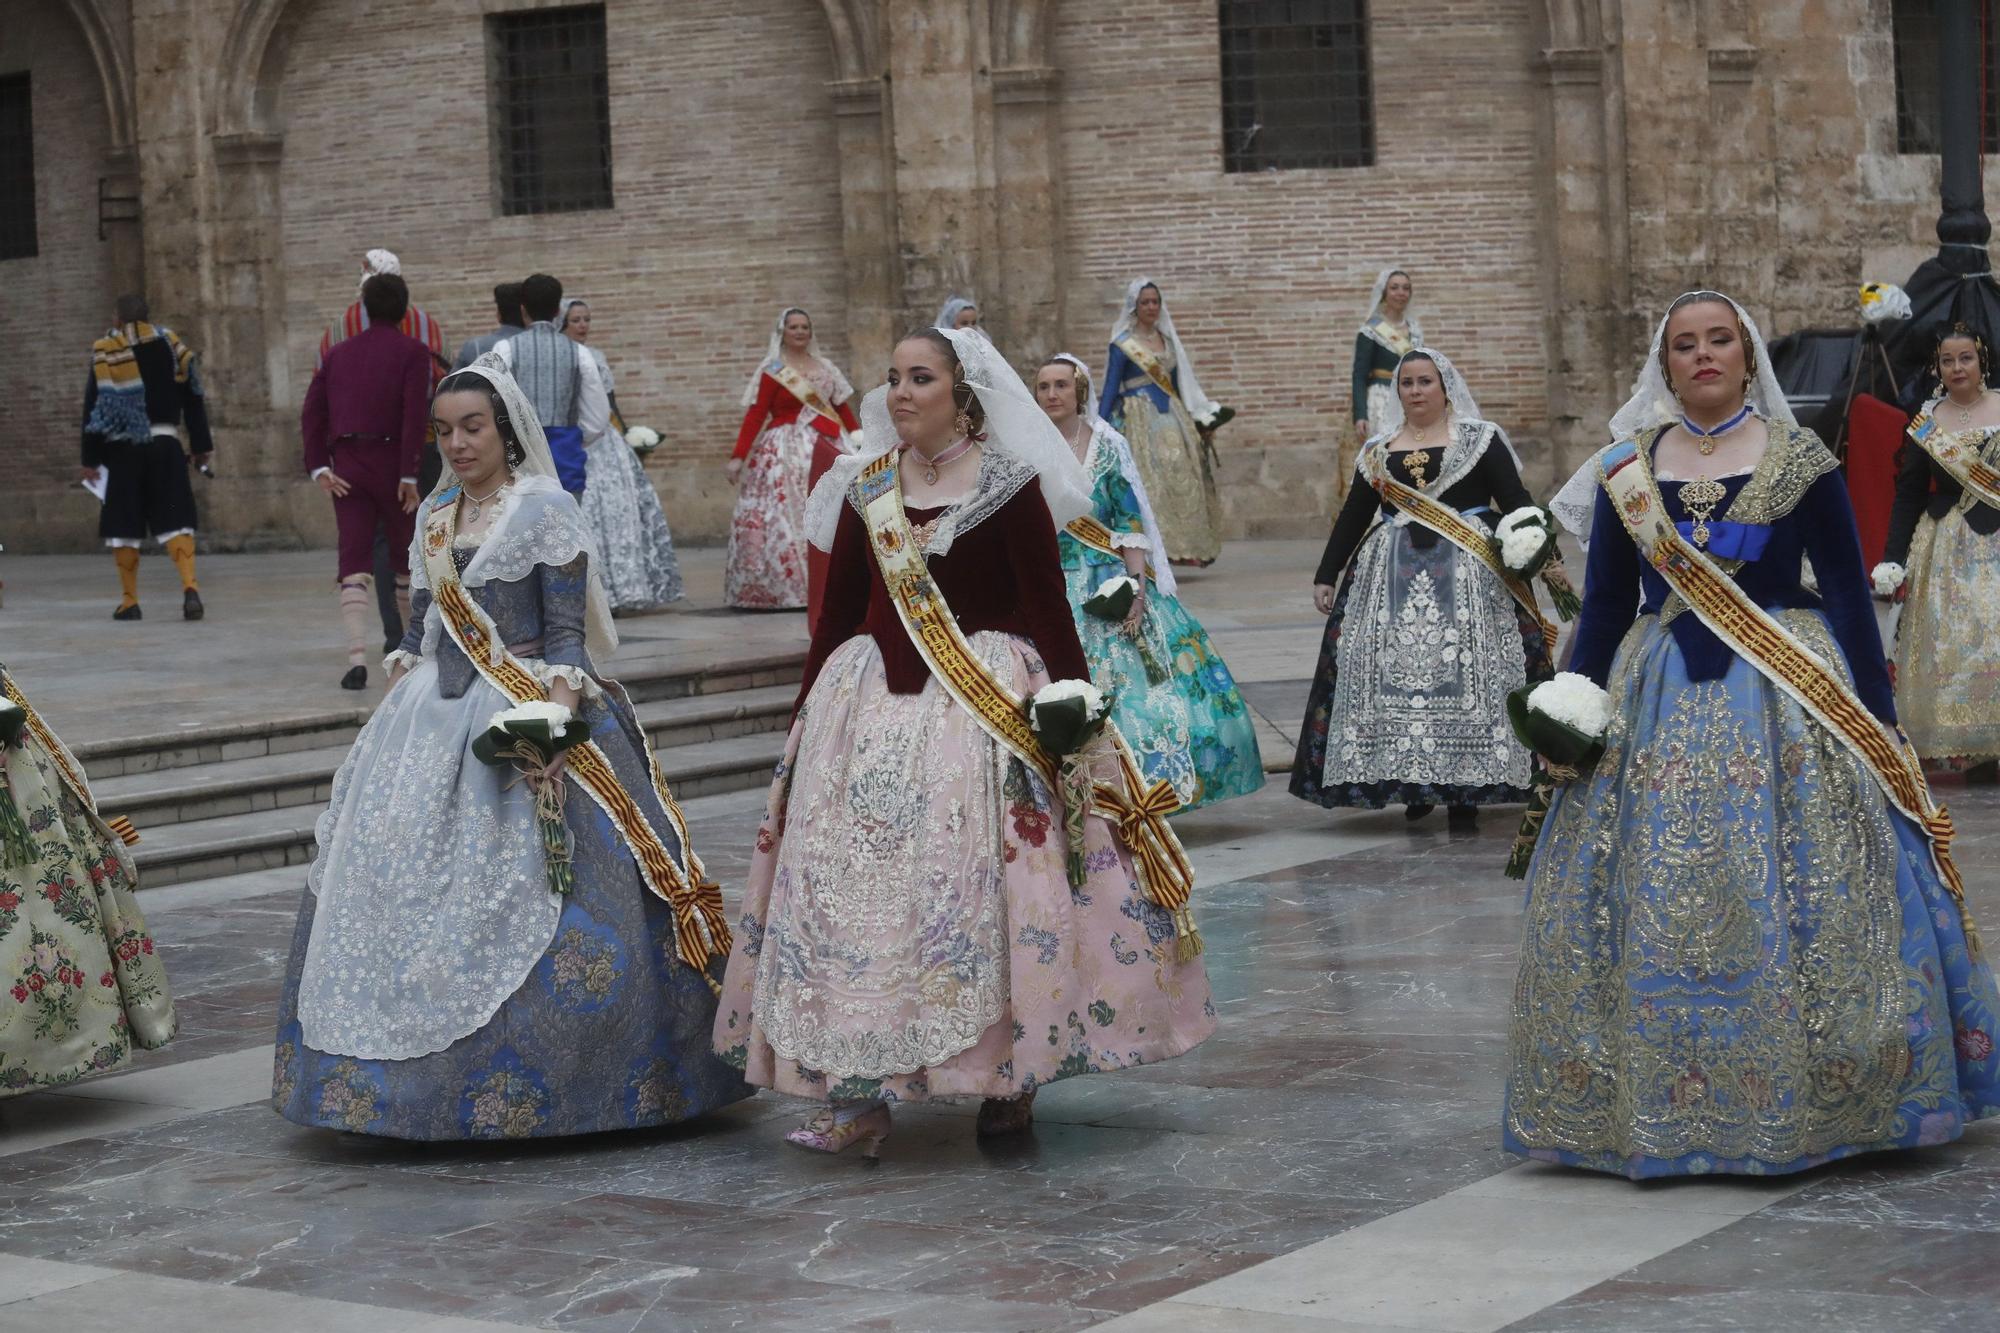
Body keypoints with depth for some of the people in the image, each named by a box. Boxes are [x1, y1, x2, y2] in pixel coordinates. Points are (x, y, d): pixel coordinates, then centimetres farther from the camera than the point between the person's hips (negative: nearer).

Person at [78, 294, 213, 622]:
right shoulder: (171, 345, 6)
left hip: (122, 448, -1)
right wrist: (202, 446, 13)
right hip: (165, 446, 2)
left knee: (124, 525, 6)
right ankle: (190, 587, -19)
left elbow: (93, 408, -1)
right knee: (175, 521, 0)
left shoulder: (103, 353, -1)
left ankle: (129, 601, 9)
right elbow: (193, 399, 7)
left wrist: (90, 459, 3)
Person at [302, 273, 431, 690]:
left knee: (354, 562, -2)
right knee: (407, 557, 14)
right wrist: (409, 474, -14)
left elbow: (312, 412, 5)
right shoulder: (411, 352, -2)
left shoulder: (340, 353, 13)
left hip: (346, 468, 3)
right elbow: (416, 414, -14)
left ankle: (357, 659, -18)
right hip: (391, 463, -3)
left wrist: (318, 467, 1)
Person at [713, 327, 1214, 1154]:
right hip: (871, 702, 4)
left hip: (991, 704, -4)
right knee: (851, 886, -1)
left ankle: (1013, 1078, 10)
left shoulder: (1010, 485, -4)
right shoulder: (864, 488, 10)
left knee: (993, 889, -4)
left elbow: (1047, 606, -5)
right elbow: (837, 611, 13)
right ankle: (858, 1094, 3)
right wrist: (808, 711, 13)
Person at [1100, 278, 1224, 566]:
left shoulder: (1167, 340, 15)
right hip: (1140, 420, -6)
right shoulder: (1123, 343, -2)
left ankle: (1183, 547, 3)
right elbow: (1111, 387, -3)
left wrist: (1198, 418, 19)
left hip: (1171, 417, 6)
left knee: (1179, 479, 1)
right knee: (1147, 480, -12)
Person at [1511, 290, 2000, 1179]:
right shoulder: (1625, 472, 7)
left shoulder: (1801, 462, 0)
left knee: (1798, 902, -3)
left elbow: (1848, 594, 1)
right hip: (1660, 706, 2)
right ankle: (1660, 1102, 12)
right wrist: (1574, 716, 4)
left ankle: (1801, 1095, 9)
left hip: (1787, 705, -2)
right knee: (1657, 902, 1)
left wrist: (1878, 723, -3)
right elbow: (1604, 605, 10)